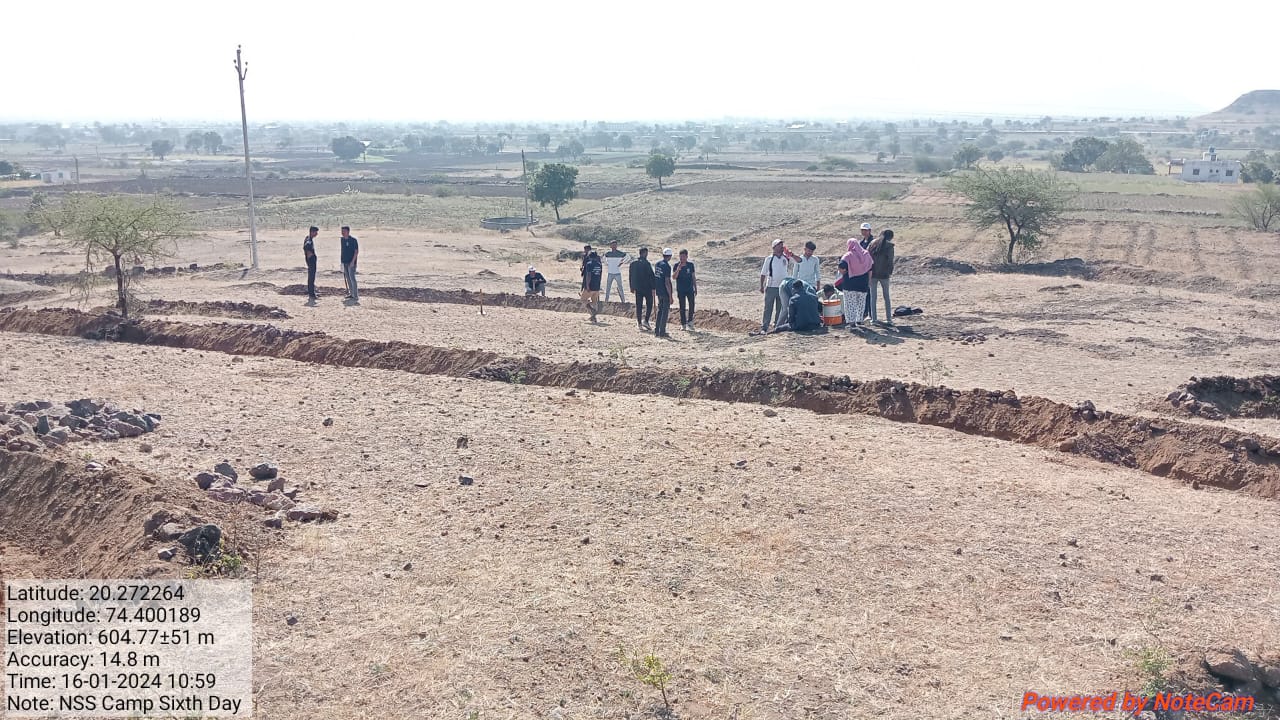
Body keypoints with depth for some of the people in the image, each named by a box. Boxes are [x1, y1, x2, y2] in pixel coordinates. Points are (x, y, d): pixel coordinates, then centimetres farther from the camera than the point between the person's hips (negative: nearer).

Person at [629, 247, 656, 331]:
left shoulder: (633, 263, 8)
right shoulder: (646, 263, -13)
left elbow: (630, 276, 14)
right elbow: (651, 276, -13)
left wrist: (632, 287, 20)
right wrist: (653, 287, -7)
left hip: (637, 288, 6)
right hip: (647, 288, -6)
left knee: (638, 305, 8)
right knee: (649, 304, 4)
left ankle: (639, 323, 9)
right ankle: (646, 321, -7)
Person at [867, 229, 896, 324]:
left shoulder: (872, 243, 4)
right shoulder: (889, 245, -6)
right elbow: (890, 260, -10)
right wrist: (890, 271, 3)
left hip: (872, 273, 2)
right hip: (884, 274, -2)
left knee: (873, 296, 9)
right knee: (886, 296, 9)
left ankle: (873, 318, 8)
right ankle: (888, 319, 7)